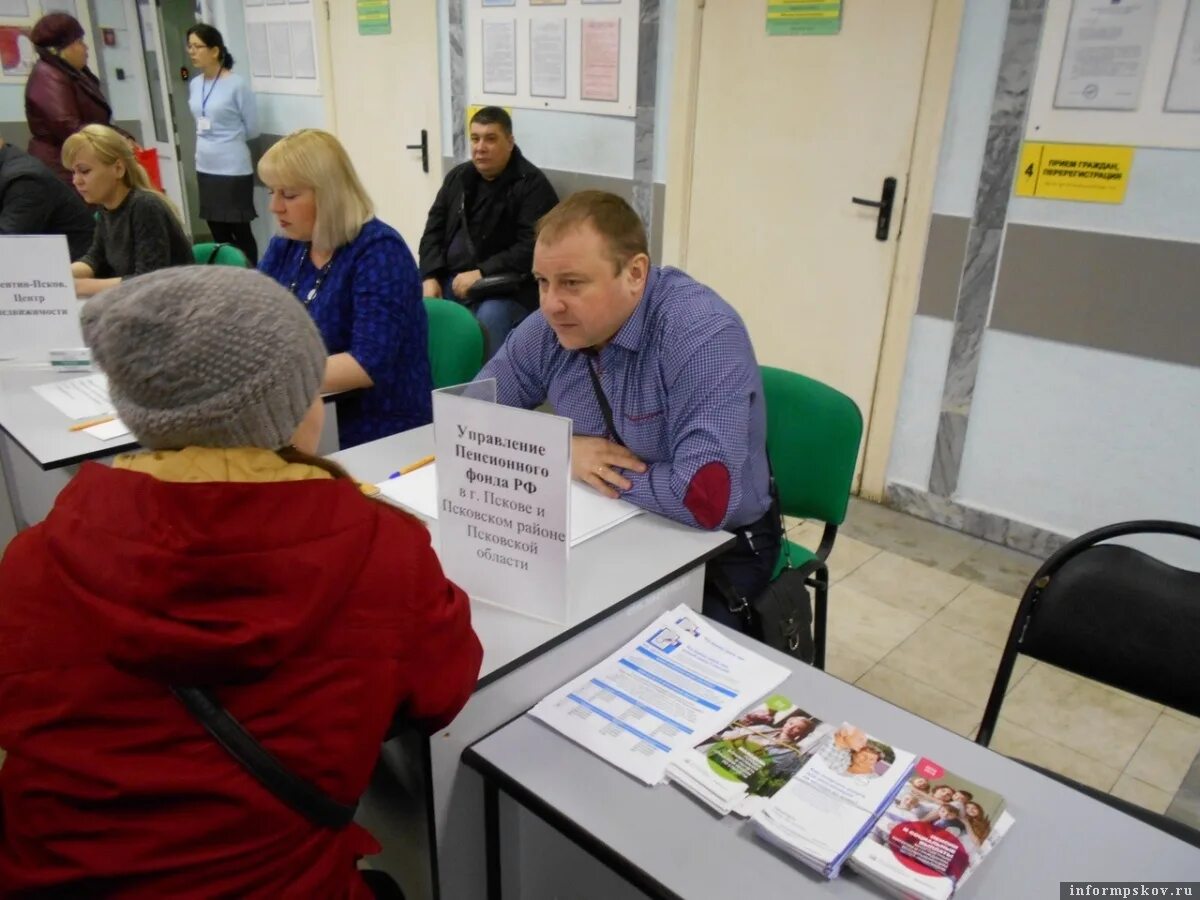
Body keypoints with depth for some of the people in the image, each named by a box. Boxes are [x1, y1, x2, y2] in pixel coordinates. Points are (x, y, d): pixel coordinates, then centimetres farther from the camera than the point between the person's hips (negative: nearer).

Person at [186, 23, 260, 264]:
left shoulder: (237, 85, -10)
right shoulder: (194, 86, 8)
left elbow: (252, 130, -6)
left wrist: (227, 138, 3)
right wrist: (208, 139, 6)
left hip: (234, 170, -6)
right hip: (205, 169, 7)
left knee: (240, 232, 1)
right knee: (218, 234, 13)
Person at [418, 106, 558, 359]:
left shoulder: (532, 184, -6)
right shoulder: (458, 177, 14)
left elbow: (532, 248, -15)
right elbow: (434, 230, 15)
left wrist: (481, 274, -20)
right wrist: (430, 277, -2)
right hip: (449, 279, 6)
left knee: (488, 321, -34)